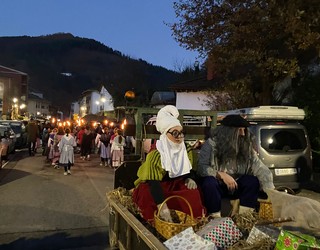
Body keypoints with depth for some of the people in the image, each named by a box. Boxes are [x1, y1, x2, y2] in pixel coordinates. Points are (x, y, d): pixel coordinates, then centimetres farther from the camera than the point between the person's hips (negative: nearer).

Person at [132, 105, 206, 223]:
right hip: (152, 187, -3)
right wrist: (163, 207, -41)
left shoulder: (186, 149, -1)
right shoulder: (156, 153, -20)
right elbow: (153, 181, -29)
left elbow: (190, 170, 11)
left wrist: (190, 179, -15)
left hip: (176, 185, 4)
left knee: (193, 194, -26)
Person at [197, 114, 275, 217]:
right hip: (216, 185, -3)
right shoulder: (211, 144, -13)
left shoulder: (246, 147, -3)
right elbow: (201, 167, -17)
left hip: (235, 185, 4)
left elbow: (261, 169, -10)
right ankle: (216, 218, -20)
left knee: (253, 181, -21)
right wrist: (221, 175, -30)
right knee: (209, 182, -35)